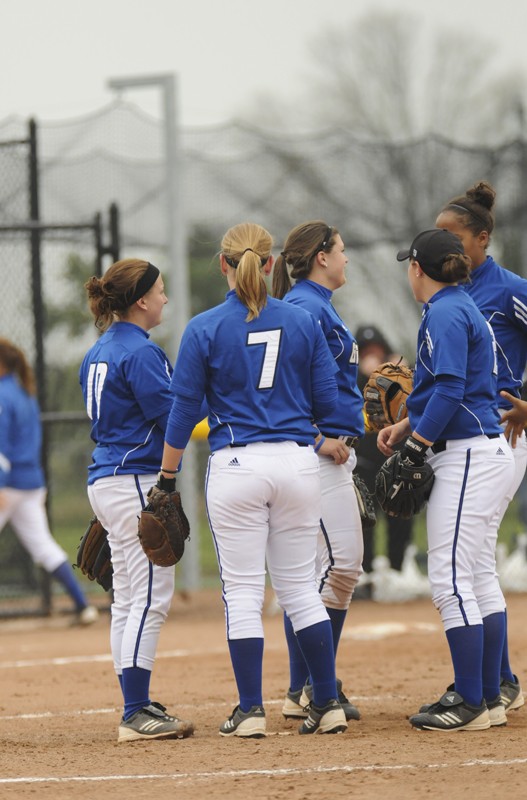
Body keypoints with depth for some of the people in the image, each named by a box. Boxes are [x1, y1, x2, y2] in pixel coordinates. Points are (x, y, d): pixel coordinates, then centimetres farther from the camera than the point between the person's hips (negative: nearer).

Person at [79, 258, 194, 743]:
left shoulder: (98, 353, 15)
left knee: (128, 599, 12)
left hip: (106, 479, 10)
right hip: (137, 480, -10)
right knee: (151, 597, -10)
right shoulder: (139, 352, -15)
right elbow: (174, 415, -18)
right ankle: (137, 714, -13)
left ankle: (137, 707, 15)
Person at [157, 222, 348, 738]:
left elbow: (183, 409, -3)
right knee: (300, 587, 11)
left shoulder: (205, 329, -5)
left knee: (243, 592, 2)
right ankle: (328, 705, 10)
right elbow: (326, 400, 5)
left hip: (236, 466, -3)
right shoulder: (303, 323, 2)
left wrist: (167, 477, 5)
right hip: (298, 462, 3)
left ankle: (250, 711, 1)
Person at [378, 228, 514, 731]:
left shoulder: (445, 315, -13)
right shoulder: (463, 309, 17)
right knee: (478, 577, 12)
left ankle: (470, 703, -10)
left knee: (450, 578, -10)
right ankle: (489, 698, 15)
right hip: (485, 453, 10)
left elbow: (449, 391, -21)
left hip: (467, 458, -10)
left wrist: (416, 445, -15)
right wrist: (405, 426, 18)